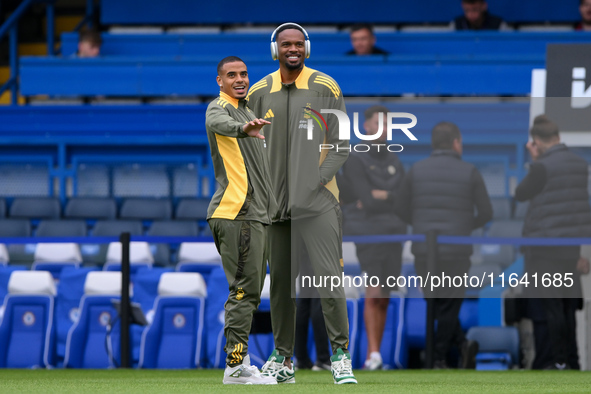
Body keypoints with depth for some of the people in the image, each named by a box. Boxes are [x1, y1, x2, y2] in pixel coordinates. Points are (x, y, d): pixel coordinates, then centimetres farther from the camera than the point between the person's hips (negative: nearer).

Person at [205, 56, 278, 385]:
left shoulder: (246, 110, 22)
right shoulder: (219, 108, -9)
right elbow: (222, 124, -36)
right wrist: (244, 128, -57)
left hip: (255, 213, 10)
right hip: (237, 213, -10)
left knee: (250, 290, 12)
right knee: (245, 288, -13)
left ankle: (239, 361, 16)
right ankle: (236, 364, -14)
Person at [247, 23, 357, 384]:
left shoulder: (326, 88, 0)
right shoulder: (259, 93, 9)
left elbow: (341, 145, 1)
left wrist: (316, 181, -11)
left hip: (318, 201, -3)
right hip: (275, 202, 3)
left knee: (329, 276, -12)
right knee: (280, 280, 7)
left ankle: (340, 354, -4)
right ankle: (283, 359, 15)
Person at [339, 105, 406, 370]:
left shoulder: (395, 162, 15)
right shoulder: (355, 161, -3)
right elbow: (366, 201, -14)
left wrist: (380, 196, -10)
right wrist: (392, 199, -3)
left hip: (393, 235, 6)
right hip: (366, 234, -6)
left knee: (384, 300, 6)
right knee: (374, 293, -19)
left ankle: (373, 356, 12)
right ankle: (373, 355, -26)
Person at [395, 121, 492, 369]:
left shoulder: (417, 170, 2)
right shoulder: (469, 173, -2)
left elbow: (401, 210, 7)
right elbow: (486, 212, 2)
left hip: (423, 250, 1)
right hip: (457, 251, -1)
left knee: (436, 304, 13)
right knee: (449, 305, 8)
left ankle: (462, 343, 0)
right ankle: (438, 359, 5)